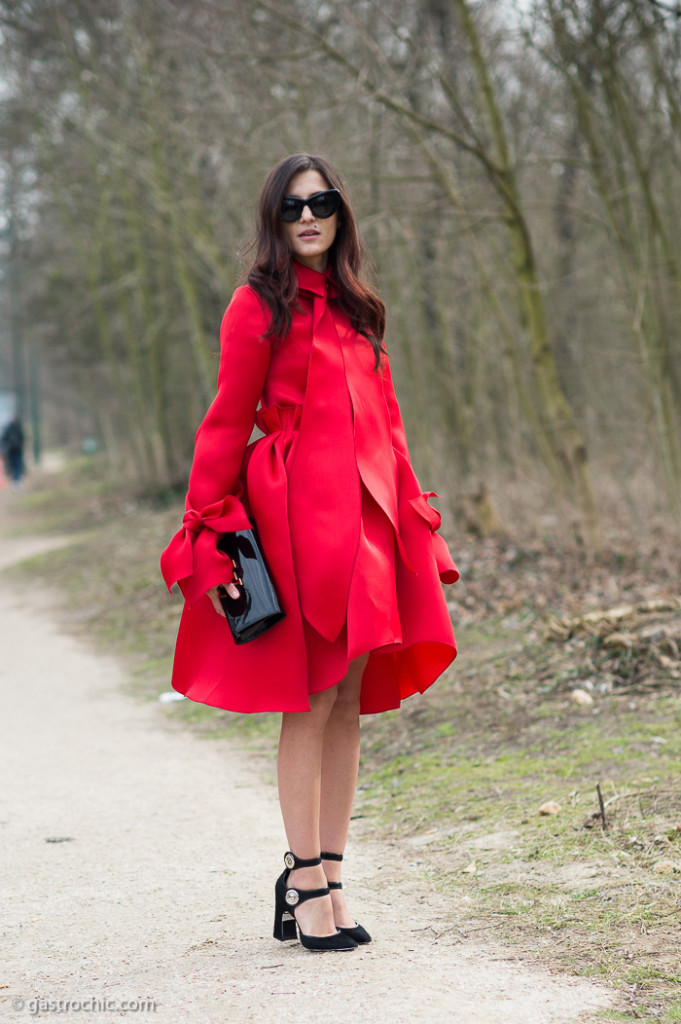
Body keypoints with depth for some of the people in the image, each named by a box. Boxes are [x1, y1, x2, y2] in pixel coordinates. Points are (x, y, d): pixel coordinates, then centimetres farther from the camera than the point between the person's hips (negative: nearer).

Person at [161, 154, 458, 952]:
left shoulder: (356, 310, 18)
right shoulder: (260, 307, -1)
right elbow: (226, 425, -3)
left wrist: (413, 521, 17)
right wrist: (210, 540, -8)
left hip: (365, 517, 7)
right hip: (299, 512, -7)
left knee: (349, 704, 6)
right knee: (311, 701, -6)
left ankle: (325, 877, 13)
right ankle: (307, 881, 0)